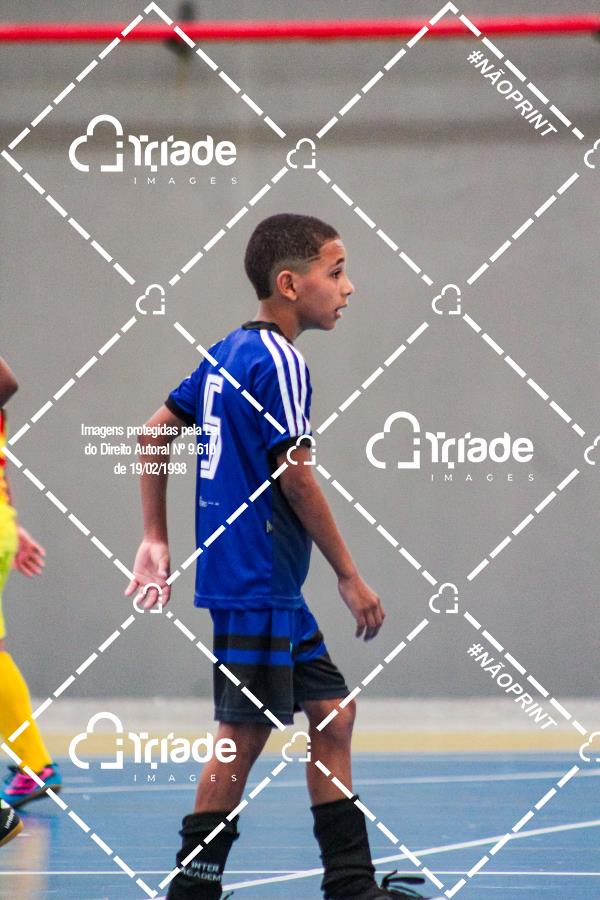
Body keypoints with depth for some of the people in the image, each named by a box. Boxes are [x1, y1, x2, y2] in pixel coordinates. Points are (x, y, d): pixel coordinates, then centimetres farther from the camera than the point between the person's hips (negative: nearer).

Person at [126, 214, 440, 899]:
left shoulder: (224, 355, 13)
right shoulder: (278, 361, -14)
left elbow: (154, 434, 16)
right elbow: (294, 476, -18)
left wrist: (155, 540, 19)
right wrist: (349, 575, -12)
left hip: (276, 592, 10)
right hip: (254, 585, -10)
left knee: (331, 712, 11)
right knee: (246, 730, -4)